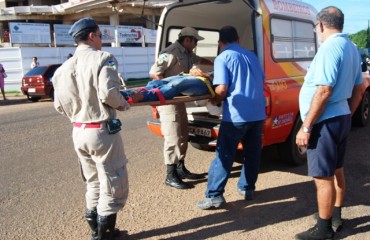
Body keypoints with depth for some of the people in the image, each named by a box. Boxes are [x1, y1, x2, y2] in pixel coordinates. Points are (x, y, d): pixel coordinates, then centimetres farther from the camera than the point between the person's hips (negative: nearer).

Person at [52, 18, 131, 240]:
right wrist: (124, 104, -3)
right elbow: (108, 93, -22)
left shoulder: (64, 67, 10)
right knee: (114, 186, 5)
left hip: (78, 132, 8)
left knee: (94, 184, 21)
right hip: (102, 132, -7)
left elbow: (60, 104, 8)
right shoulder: (102, 58, -9)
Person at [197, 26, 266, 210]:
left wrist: (215, 100, 5)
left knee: (224, 155, -1)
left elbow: (222, 89, -14)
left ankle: (214, 196, 2)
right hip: (258, 113, 6)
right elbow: (261, 80, 23)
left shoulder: (222, 58, -4)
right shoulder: (251, 55, 17)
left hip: (236, 115, -6)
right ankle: (247, 188, 28)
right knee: (252, 153, 18)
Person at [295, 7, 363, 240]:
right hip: (342, 117, 10)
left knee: (323, 176, -1)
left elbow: (324, 91, -25)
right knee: (336, 169, 20)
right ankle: (335, 217, 35)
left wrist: (306, 127, -21)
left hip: (326, 121, -10)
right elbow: (358, 89, 16)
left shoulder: (329, 47, -18)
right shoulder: (351, 48, 11)